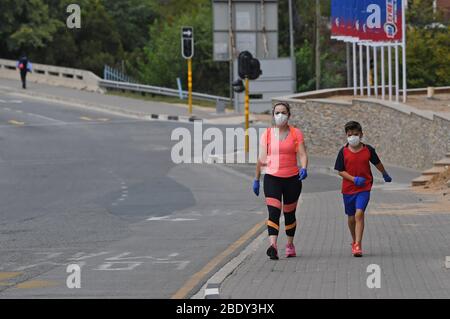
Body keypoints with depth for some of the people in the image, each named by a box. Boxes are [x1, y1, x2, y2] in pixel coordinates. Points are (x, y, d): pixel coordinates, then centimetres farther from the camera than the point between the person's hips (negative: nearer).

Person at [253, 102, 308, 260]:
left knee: (289, 214, 13)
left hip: (292, 178, 1)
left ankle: (290, 244, 32)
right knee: (274, 212, -17)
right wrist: (256, 179, 9)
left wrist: (304, 168, -25)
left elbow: (302, 154, -5)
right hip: (272, 178, -1)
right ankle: (273, 246, -31)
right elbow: (262, 158, 7)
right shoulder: (267, 134, 4)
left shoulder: (296, 133, 2)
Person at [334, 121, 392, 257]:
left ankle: (358, 245, -22)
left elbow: (377, 163, 15)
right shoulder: (343, 151, -4)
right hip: (348, 189, 2)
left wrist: (385, 175, 31)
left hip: (364, 188, -2)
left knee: (359, 214, -19)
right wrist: (354, 179, -18)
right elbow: (340, 171, -3)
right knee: (351, 217, 14)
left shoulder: (368, 150, -3)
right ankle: (355, 241, 37)